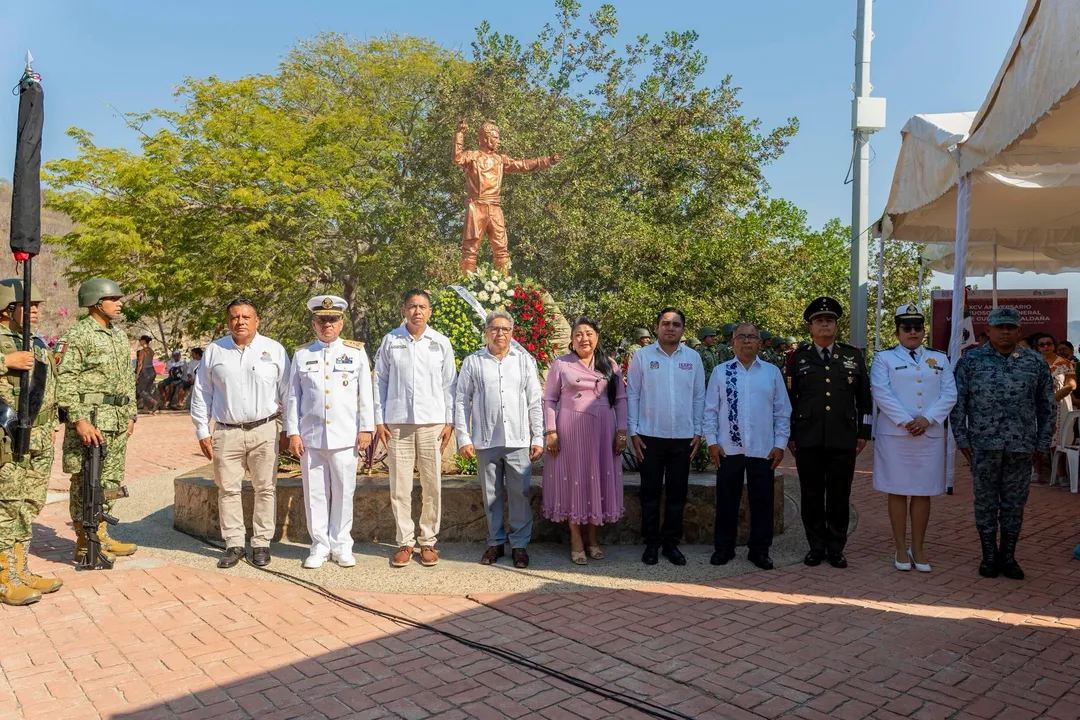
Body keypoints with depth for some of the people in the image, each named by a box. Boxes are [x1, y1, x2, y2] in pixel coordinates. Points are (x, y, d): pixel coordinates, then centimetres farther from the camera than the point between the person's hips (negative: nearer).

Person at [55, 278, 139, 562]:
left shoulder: (120, 336, 16)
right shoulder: (76, 335, -9)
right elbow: (64, 381, -16)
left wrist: (131, 414, 16)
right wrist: (79, 420, -23)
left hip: (118, 422, 8)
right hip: (90, 419, -8)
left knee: (109, 481, 14)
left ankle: (100, 536, 25)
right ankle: (85, 545, 8)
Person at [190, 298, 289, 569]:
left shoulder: (274, 350, 5)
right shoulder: (214, 351, 8)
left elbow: (287, 392, 7)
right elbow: (201, 394, 12)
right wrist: (202, 432, 7)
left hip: (264, 430, -1)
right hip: (226, 432, 1)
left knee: (265, 489, 3)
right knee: (228, 490, 4)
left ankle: (261, 543, 13)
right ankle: (234, 545, 15)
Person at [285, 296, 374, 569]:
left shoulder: (356, 352, 5)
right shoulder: (301, 355, 8)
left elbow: (366, 394, 4)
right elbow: (292, 397, 8)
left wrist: (366, 429, -1)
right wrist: (292, 432, 1)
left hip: (345, 437, -1)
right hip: (310, 437, 1)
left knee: (343, 492, 4)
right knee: (314, 493, 5)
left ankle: (341, 545, 17)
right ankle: (319, 546, 17)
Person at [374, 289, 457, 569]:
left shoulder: (440, 343, 6)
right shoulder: (390, 340, 5)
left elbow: (448, 385, 8)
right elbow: (380, 381, 7)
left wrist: (449, 422, 2)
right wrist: (379, 421, 2)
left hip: (432, 422, 0)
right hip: (397, 422, 0)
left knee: (432, 486, 3)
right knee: (399, 487, 3)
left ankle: (428, 541, 16)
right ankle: (405, 542, 16)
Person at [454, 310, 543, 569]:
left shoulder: (525, 361, 8)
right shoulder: (472, 362, 5)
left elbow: (535, 402, 7)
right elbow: (461, 402, 5)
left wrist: (538, 438, 2)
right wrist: (463, 438, -1)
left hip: (518, 441, 0)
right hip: (486, 441, 0)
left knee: (519, 495, 2)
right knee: (492, 496, 9)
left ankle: (520, 544, 14)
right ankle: (495, 542, 23)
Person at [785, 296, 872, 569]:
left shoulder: (854, 356, 9)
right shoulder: (797, 358, 6)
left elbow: (864, 397, 11)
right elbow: (788, 399, 6)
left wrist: (863, 432, 6)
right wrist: (789, 436, 3)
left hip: (844, 439, 1)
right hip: (807, 439, 0)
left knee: (839, 496, 6)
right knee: (812, 495, 6)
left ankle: (836, 548, 18)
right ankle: (816, 546, 18)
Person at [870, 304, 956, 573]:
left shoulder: (940, 359, 13)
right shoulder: (884, 358, 3)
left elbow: (949, 394, 3)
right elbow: (881, 393, -8)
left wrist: (927, 419, -12)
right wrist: (905, 422, -17)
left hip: (931, 435, 3)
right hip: (894, 435, -2)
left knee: (923, 493, 6)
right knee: (897, 492, 2)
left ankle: (918, 548, 16)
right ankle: (901, 548, 11)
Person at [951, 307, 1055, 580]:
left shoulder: (1035, 362, 6)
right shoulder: (971, 360, 1)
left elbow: (1047, 406, 10)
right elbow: (958, 402, 1)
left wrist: (1042, 442, 6)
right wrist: (961, 439, -2)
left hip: (1021, 446, 2)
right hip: (983, 444, -1)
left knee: (1015, 503, 9)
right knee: (986, 501, 7)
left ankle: (1008, 556, 22)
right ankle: (989, 555, 19)